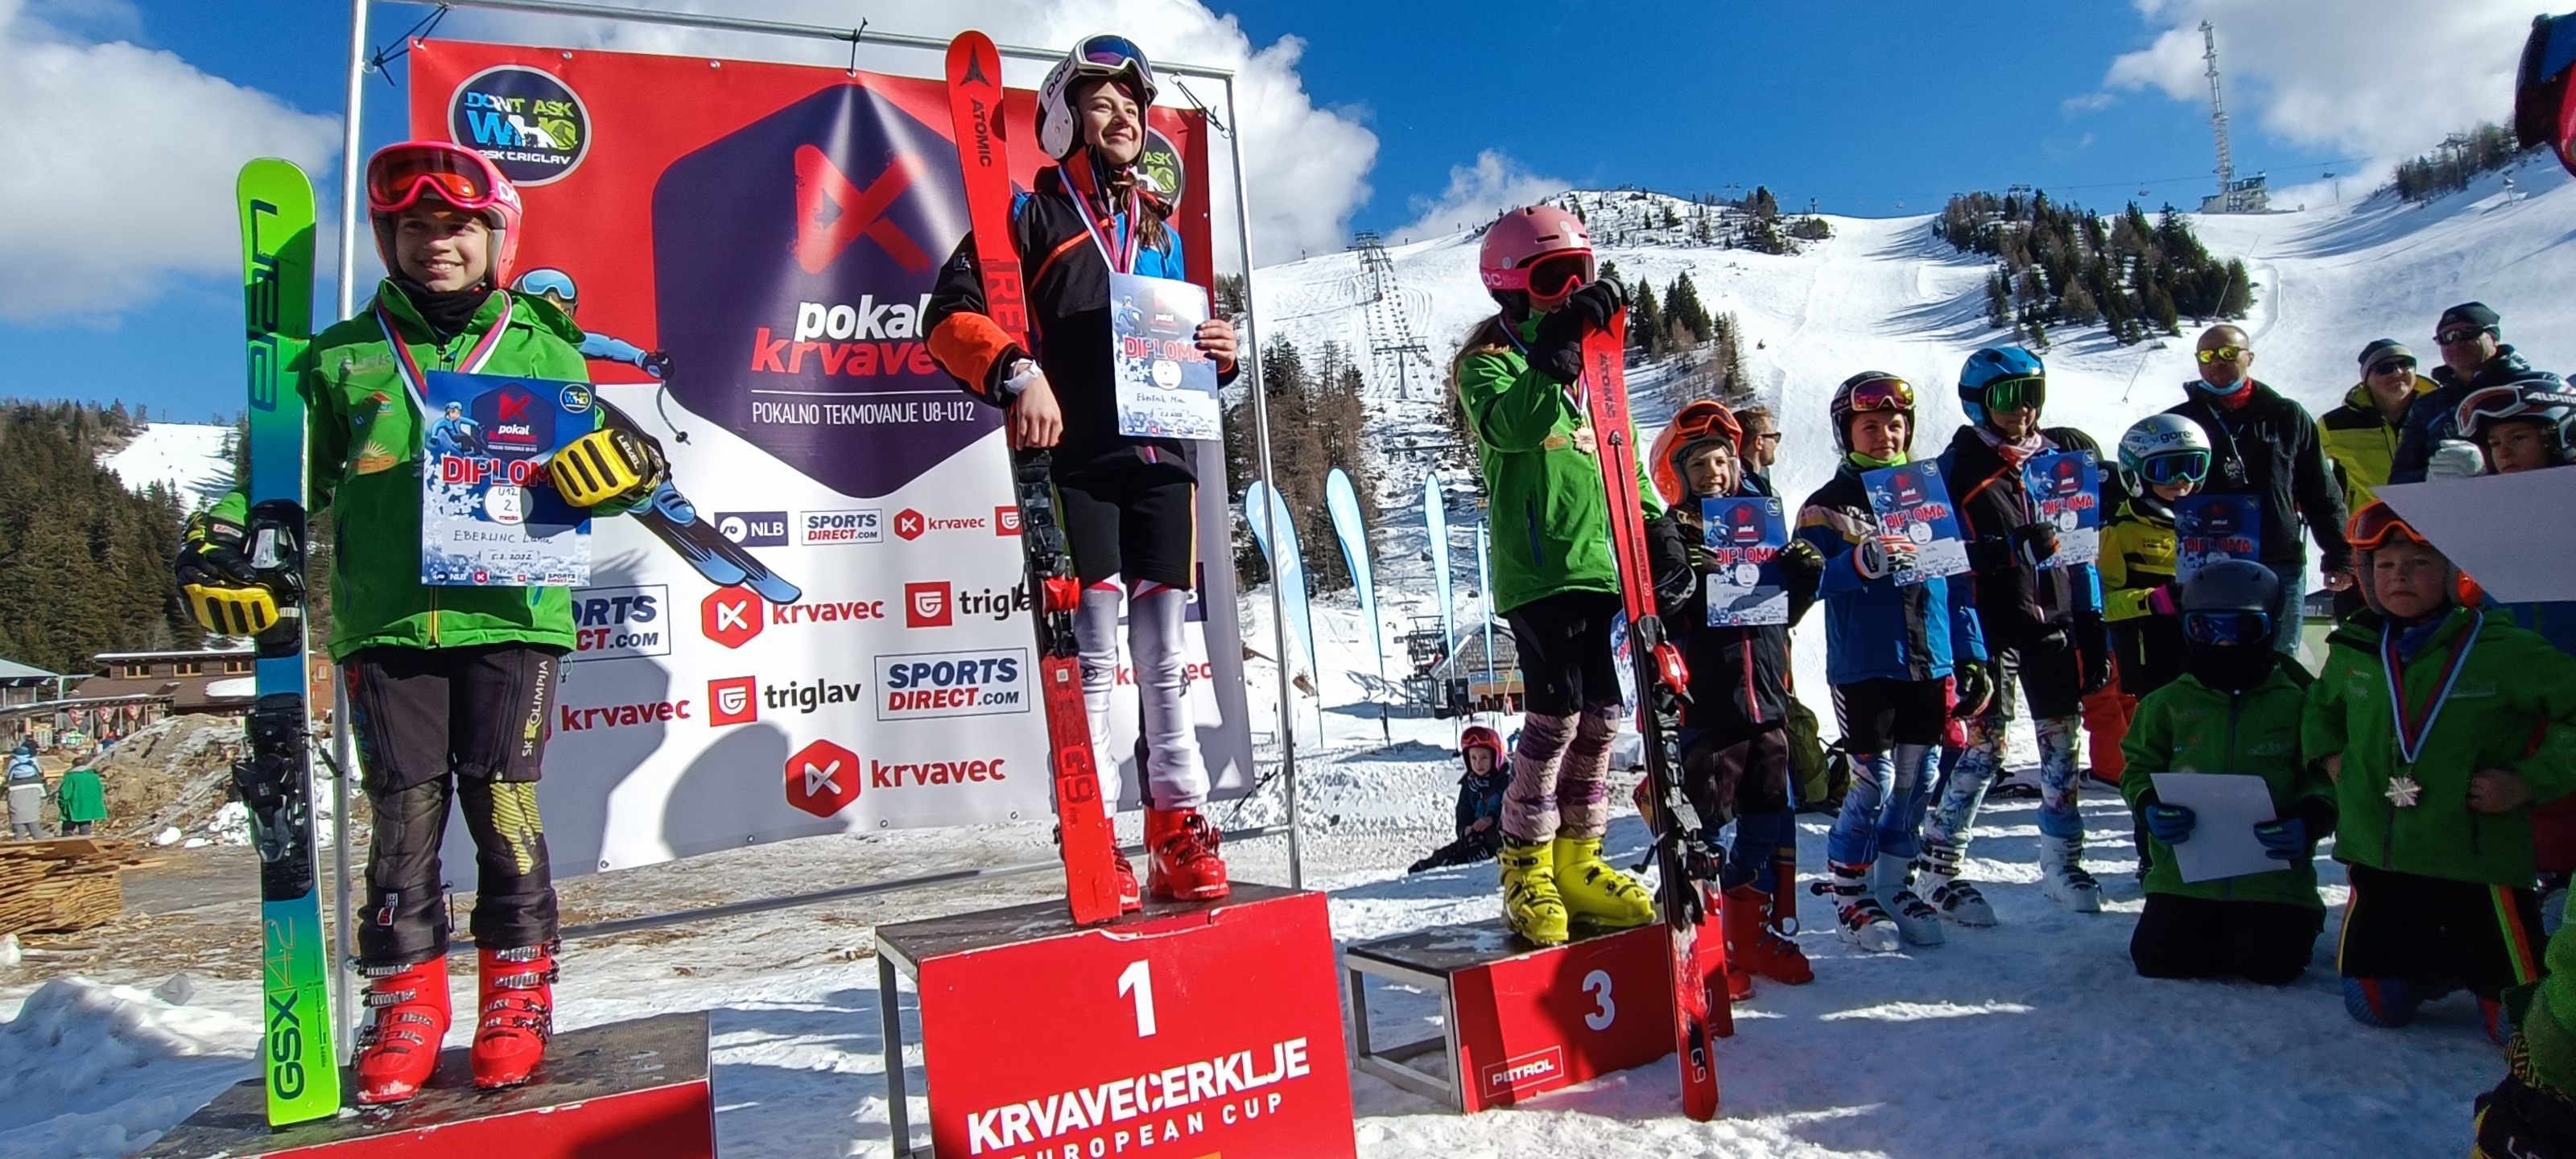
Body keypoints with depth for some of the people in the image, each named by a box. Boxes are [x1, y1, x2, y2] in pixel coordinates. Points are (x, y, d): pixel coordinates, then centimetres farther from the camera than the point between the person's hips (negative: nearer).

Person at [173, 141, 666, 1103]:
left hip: (510, 617, -2)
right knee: (405, 816, 3)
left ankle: (517, 993, 12)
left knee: (504, 807, -2)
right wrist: (224, 534, 1)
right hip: (384, 625, 2)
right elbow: (291, 473, 19)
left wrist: (620, 471, -13)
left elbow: (580, 468, 10)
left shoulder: (542, 348, 10)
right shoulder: (342, 358, 14)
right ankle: (406, 1004, 17)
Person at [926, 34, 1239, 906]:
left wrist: (1216, 354, 4)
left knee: (1164, 654, 5)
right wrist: (1016, 372, -23)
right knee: (1092, 655, -5)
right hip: (1074, 459, -5)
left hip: (1159, 456, 5)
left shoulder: (1160, 230, 22)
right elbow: (950, 315, -6)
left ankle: (1179, 834, 12)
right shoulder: (1032, 214, 5)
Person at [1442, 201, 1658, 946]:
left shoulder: (1595, 361, 22)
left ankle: (1576, 863, 18)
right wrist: (1559, 353, -30)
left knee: (1601, 715, 6)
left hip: (1602, 561, 7)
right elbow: (1508, 424, -22)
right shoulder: (1492, 359, 1)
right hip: (1537, 564, -6)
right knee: (1557, 711, -11)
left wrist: (1655, 524, 15)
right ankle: (1525, 868, 2)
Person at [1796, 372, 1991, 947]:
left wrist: (1971, 658, 10)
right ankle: (1848, 893, 11)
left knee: (1916, 780, 10)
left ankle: (1895, 887, 25)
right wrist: (1863, 561, -30)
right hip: (1864, 668, -4)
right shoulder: (1826, 506, 0)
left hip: (1931, 664, 4)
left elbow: (1957, 582, 13)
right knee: (1874, 782, -5)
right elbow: (1812, 578, -12)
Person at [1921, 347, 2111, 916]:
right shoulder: (1957, 468, -4)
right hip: (1990, 627, -5)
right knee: (1981, 746, -4)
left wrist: (2092, 629, 8)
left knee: (2063, 741, 10)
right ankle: (1940, 869, 6)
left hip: (2054, 619, 5)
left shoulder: (2064, 453, 8)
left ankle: (2062, 861, 24)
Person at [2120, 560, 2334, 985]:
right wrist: (2150, 807, -13)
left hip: (2272, 875, -1)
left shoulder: (2294, 703, 2)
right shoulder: (2168, 703, 5)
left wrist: (2308, 822, -20)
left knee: (2268, 965, -13)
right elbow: (2139, 769, 8)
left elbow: (2326, 776, -1)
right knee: (2156, 959, -10)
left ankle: (2300, 922, 23)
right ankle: (2214, 929, 23)